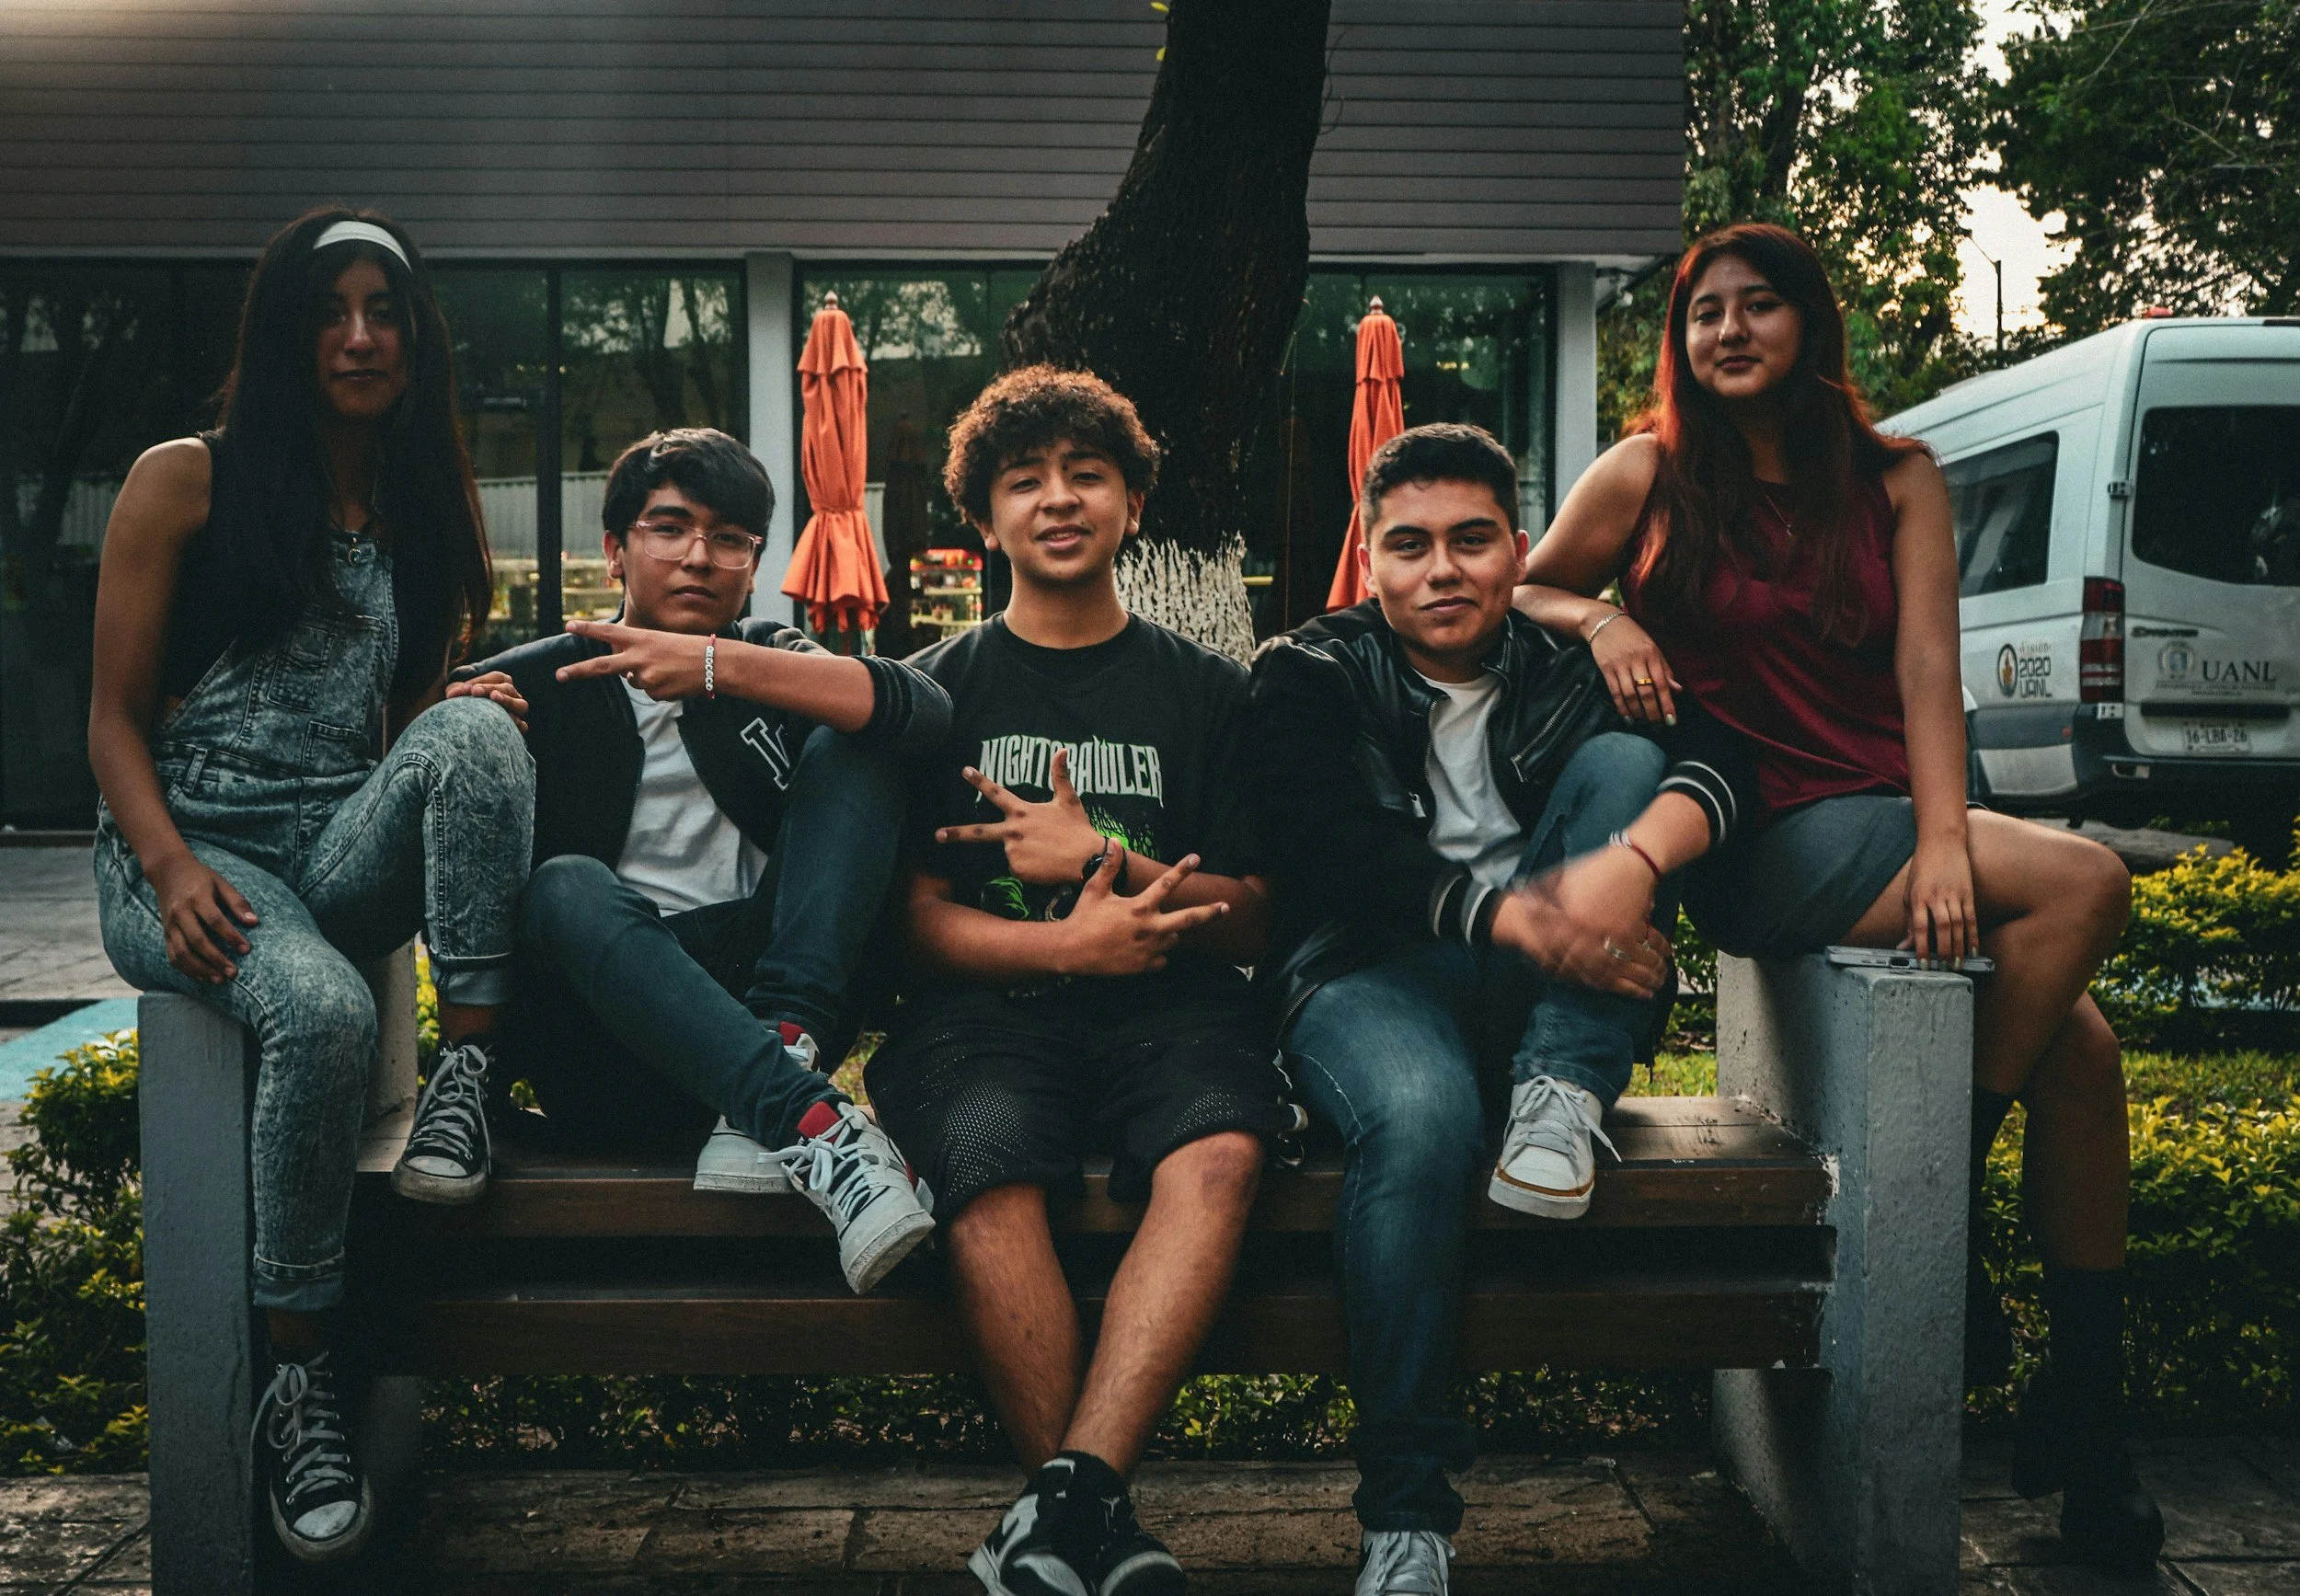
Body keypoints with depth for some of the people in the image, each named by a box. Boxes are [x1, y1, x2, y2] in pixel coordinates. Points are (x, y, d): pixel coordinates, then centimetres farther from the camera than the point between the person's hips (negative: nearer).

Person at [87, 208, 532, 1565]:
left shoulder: (428, 510, 17)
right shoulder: (186, 482, 4)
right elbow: (115, 716, 2)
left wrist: (484, 759, -5)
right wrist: (175, 872, -16)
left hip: (347, 848, 3)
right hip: (188, 850, -3)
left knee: (478, 734, -30)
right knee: (322, 1010, -36)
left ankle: (467, 1082, -30)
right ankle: (303, 1378, -21)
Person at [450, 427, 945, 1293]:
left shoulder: (774, 663, 15)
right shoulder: (530, 684, 11)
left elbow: (925, 710, -9)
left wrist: (720, 666, -19)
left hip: (760, 995, 2)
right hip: (601, 1022, -1)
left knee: (852, 749, -12)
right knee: (568, 887, -31)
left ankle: (769, 1097, -31)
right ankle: (814, 1124, -47)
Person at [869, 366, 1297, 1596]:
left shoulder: (1205, 691, 16)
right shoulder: (939, 688, 14)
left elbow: (1251, 924, 11)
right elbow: (914, 916, 5)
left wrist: (1100, 860, -6)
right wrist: (1059, 943, -14)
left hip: (1167, 1005, 1)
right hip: (987, 1004, 0)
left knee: (1218, 1154, -33)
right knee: (987, 1169, -33)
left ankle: (1070, 1495, -35)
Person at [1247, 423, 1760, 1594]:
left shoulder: (1571, 665, 12)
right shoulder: (1312, 677, 7)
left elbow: (1721, 750, -8)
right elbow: (1328, 845, -12)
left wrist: (1635, 859, -32)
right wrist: (1506, 914, -29)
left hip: (1544, 999, 3)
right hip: (1374, 979, -3)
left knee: (1624, 761, -14)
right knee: (1421, 1115, -37)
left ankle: (1561, 1099, -23)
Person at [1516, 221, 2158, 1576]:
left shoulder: (1899, 479, 10)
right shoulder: (1651, 476, 5)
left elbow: (1928, 669, -2)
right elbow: (1522, 594, 11)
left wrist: (1944, 841, -16)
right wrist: (1599, 618, -12)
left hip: (1888, 824, 4)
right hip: (1761, 844, -4)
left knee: (2082, 1045, -19)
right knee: (2085, 881, -25)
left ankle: (2089, 1412, -6)